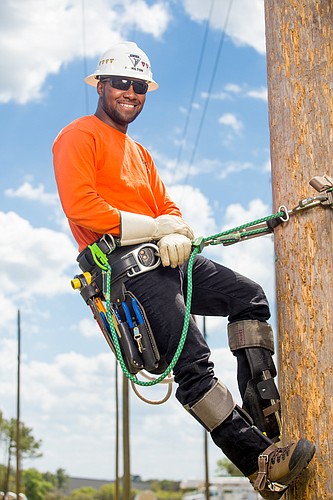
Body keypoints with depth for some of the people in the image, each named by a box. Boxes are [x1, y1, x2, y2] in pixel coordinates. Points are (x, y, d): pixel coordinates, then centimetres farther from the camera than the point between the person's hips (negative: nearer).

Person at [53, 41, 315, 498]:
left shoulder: (140, 153, 29)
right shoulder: (79, 136, 0)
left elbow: (167, 207, 17)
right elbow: (81, 208, -14)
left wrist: (175, 234, -9)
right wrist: (156, 227, -12)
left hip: (165, 258, 9)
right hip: (126, 266, -9)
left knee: (250, 297, 1)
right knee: (193, 362, -17)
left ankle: (263, 410, 0)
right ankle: (261, 463, -18)